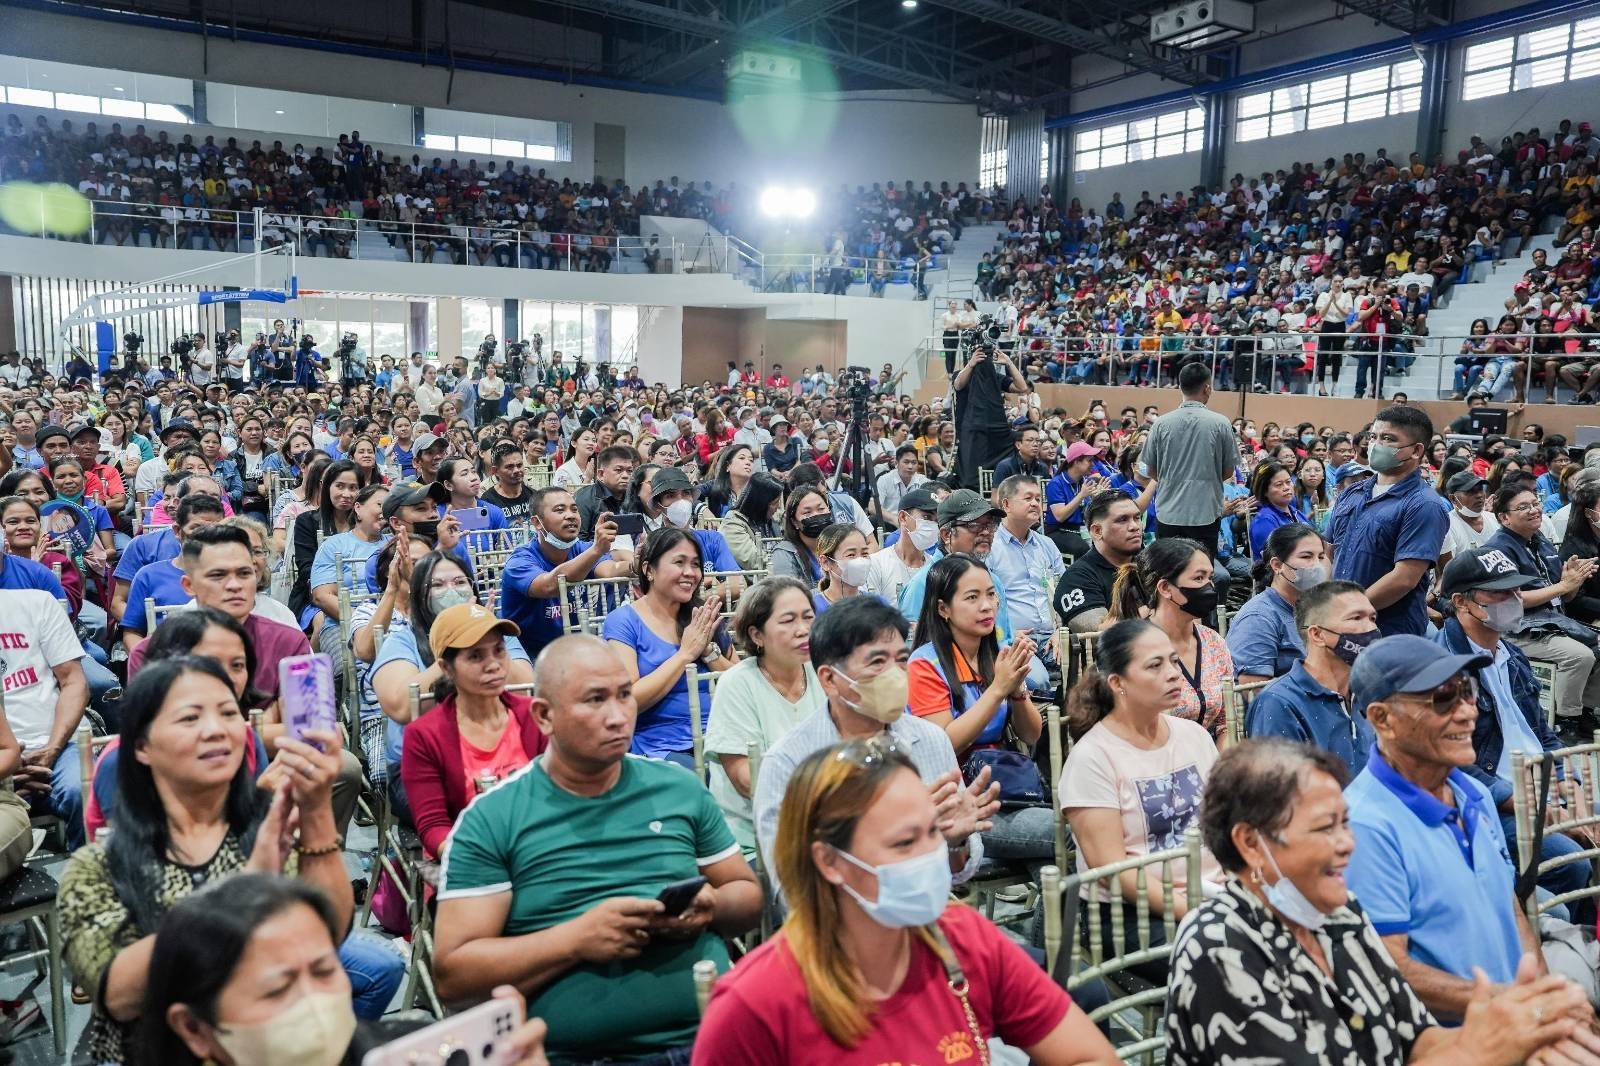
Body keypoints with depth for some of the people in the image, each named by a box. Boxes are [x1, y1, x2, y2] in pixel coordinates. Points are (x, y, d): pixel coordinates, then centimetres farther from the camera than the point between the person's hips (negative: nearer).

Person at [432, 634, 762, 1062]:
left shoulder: (681, 790, 11)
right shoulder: (490, 820, 1)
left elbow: (748, 893, 18)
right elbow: (451, 972, -2)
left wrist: (711, 907, -4)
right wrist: (578, 938, -13)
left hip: (716, 1033, 2)